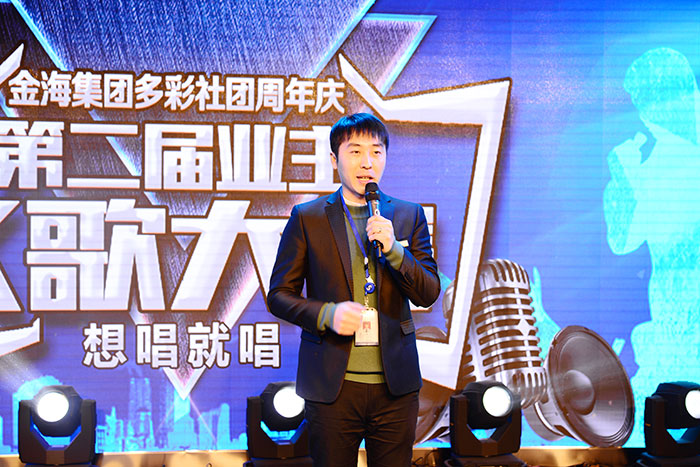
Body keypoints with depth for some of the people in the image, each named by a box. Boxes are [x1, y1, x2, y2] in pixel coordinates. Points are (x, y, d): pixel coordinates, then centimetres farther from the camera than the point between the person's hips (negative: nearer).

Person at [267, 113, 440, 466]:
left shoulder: (409, 216, 7)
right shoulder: (307, 218, 2)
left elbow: (429, 294, 3)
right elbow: (279, 295, 2)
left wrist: (393, 248, -13)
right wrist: (326, 313, -16)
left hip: (395, 385, 2)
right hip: (332, 384, -2)